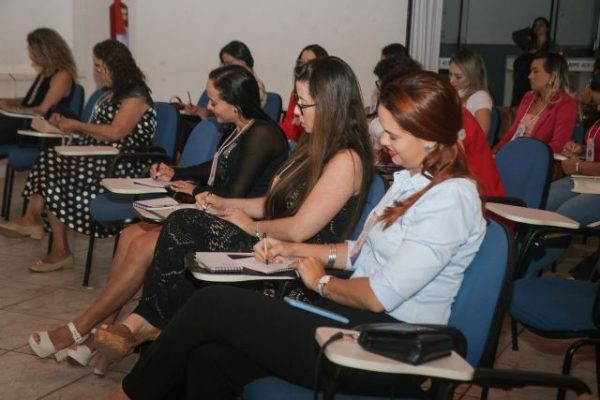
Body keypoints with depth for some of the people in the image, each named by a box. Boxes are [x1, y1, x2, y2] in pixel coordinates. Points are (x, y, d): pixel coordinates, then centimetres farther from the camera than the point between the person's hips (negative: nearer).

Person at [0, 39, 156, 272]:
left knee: (55, 178, -21)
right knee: (48, 159, -12)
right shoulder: (112, 94, 23)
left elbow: (115, 132, -21)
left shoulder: (135, 96, -9)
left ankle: (60, 252, -15)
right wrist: (67, 125, 8)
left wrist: (76, 125, -10)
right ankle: (32, 219, -26)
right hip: (99, 159, 9)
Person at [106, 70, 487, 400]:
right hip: (356, 321, 8)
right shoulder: (411, 180, 14)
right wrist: (297, 249, 11)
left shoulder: (451, 200, -17)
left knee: (213, 303, -12)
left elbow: (380, 295, -21)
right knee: (209, 359, -12)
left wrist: (321, 281, -4)